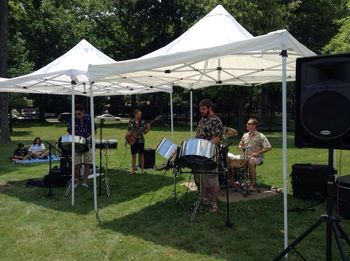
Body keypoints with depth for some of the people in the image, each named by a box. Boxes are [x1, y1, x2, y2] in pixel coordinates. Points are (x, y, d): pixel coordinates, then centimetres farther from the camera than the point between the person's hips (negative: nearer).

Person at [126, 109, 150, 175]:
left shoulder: (143, 122, 1)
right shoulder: (131, 121, 3)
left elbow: (144, 132, 2)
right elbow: (128, 130, 9)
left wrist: (148, 128, -15)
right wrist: (128, 134, -11)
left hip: (140, 140, -1)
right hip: (133, 140, 1)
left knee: (141, 154, 2)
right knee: (133, 155, 5)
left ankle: (142, 170, 11)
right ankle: (133, 170, 14)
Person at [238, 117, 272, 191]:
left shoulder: (260, 136, -6)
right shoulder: (245, 135, 11)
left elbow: (269, 148, -10)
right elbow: (240, 145, 25)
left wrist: (258, 152, -18)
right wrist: (241, 148, 0)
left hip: (257, 157, -5)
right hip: (246, 156, 5)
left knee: (251, 162, -36)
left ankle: (252, 184, -21)